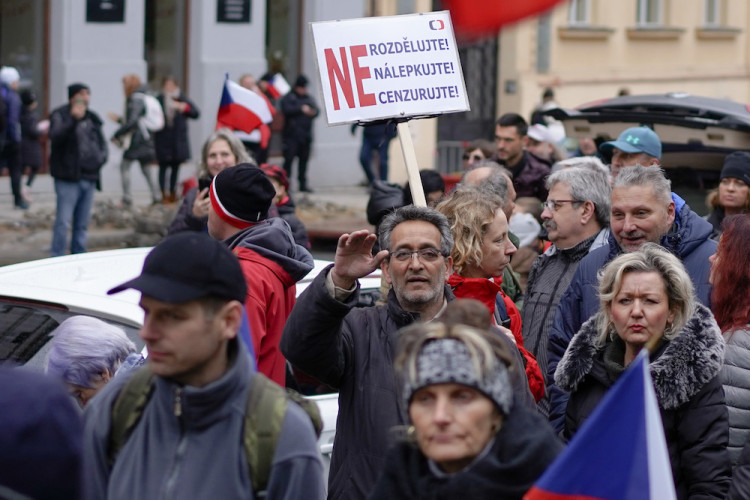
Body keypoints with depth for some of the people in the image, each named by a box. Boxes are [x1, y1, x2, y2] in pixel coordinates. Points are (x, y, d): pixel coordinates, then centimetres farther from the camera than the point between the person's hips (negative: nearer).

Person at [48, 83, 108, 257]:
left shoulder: (92, 118, 16)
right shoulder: (60, 115, -3)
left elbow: (102, 143, 23)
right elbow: (55, 136, -22)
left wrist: (101, 157, 2)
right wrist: (73, 120, -35)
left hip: (89, 177, 6)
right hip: (68, 178, -6)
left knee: (82, 224, 11)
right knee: (63, 222, -11)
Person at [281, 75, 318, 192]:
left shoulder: (309, 98, 16)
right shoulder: (288, 98, 2)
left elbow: (317, 110, 7)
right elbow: (286, 110, -14)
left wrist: (313, 112, -15)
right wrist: (301, 109, -17)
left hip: (306, 135, 5)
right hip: (291, 135, -5)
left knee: (304, 159, 7)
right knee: (289, 158, -9)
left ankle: (303, 184, 13)